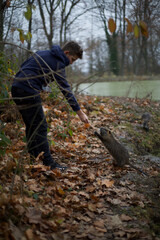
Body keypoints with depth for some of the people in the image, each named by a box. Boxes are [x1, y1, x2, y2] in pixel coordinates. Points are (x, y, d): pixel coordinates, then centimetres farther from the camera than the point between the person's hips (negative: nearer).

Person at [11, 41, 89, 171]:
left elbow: (24, 66, 22)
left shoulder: (43, 53, 19)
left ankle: (34, 158, 24)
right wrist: (79, 112, -11)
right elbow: (66, 90, -13)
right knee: (40, 126, -7)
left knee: (32, 126, 16)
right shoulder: (58, 64, -9)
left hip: (17, 88, 10)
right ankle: (48, 163, -5)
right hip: (28, 92, -10)